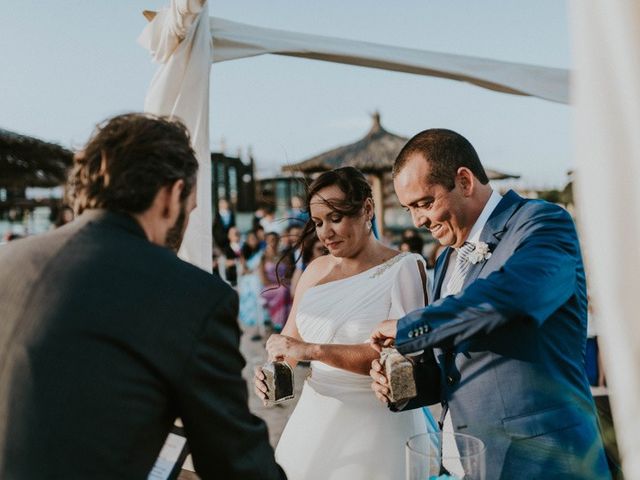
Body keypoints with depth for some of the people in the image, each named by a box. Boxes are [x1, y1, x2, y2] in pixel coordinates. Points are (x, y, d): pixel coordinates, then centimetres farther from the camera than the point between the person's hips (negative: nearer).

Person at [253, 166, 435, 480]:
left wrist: (311, 350, -25)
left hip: (377, 425, -4)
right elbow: (290, 339, 9)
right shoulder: (316, 270, 6)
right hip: (315, 422, 5)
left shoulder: (404, 269, -9)